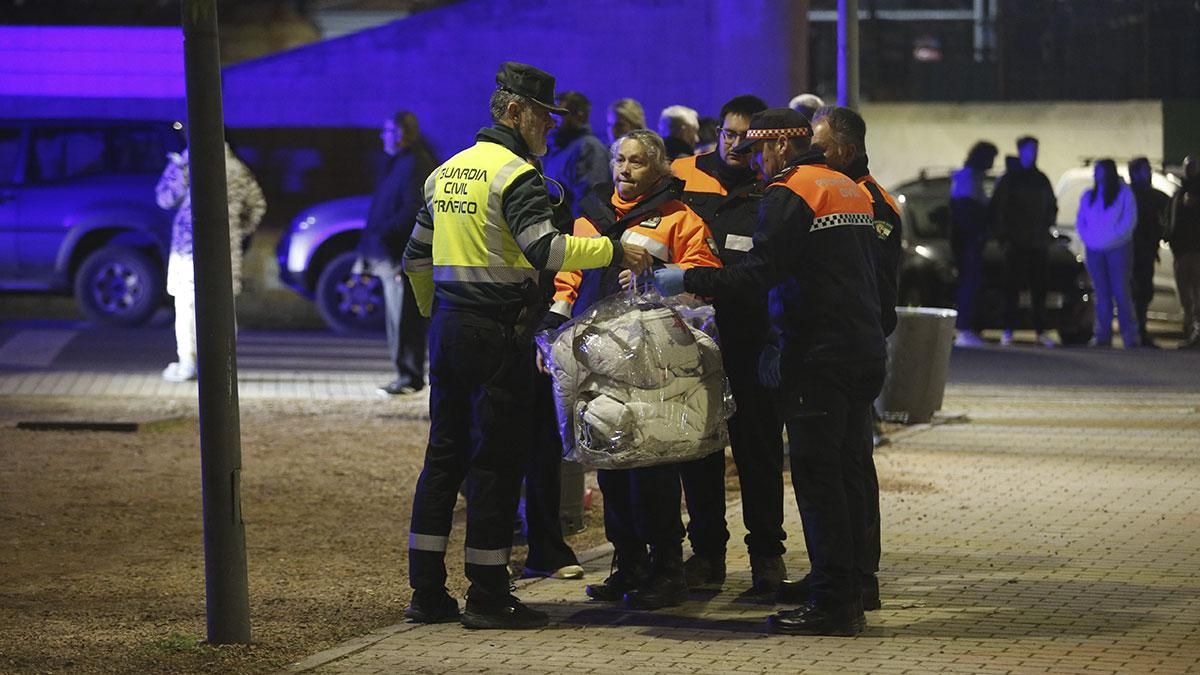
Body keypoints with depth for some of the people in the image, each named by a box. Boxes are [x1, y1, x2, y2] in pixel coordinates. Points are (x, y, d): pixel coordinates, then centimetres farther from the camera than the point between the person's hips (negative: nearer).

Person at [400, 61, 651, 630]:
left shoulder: (447, 172, 15)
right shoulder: (515, 174, -11)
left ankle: (427, 591, 14)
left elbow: (416, 257, 21)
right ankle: (488, 598, -1)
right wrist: (614, 251, -17)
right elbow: (543, 248, -25)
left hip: (448, 327, 8)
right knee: (496, 461, -3)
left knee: (444, 455, 12)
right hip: (497, 332, -8)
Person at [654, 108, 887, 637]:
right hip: (865, 352, 9)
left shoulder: (788, 195, -10)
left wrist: (688, 282, -16)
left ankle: (830, 603, -6)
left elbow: (762, 271, -20)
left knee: (817, 479, -6)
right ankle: (849, 599, 14)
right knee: (846, 475, 12)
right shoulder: (851, 191, 18)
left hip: (818, 356, -9)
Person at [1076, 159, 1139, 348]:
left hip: (1118, 248, -4)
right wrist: (1086, 237, -1)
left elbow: (1129, 219, -5)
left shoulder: (1124, 193, 2)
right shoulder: (1089, 196, 16)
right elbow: (1080, 221, 15)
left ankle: (1130, 335, -8)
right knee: (1102, 293, 4)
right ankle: (1103, 335, 6)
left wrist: (1115, 236, -13)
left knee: (1120, 292, -9)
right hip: (1094, 251, 4)